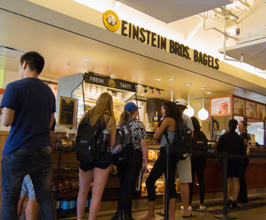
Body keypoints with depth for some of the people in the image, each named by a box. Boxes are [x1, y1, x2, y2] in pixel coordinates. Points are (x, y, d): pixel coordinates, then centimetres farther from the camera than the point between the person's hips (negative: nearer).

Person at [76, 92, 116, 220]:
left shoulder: (86, 115, 0)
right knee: (97, 194, 4)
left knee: (83, 191, 19)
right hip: (102, 157, -3)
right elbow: (112, 143, -3)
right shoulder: (110, 119, -6)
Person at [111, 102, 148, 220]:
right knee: (128, 187, 1)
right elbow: (143, 144, -12)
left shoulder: (120, 124, 8)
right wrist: (145, 161, -7)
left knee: (122, 186, 15)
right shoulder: (138, 124, -8)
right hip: (134, 158, -5)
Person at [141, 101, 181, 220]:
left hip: (165, 153, -9)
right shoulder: (177, 121, 14)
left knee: (150, 181, 0)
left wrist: (159, 129, 9)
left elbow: (156, 137, -9)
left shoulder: (167, 120, -10)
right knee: (170, 184, 8)